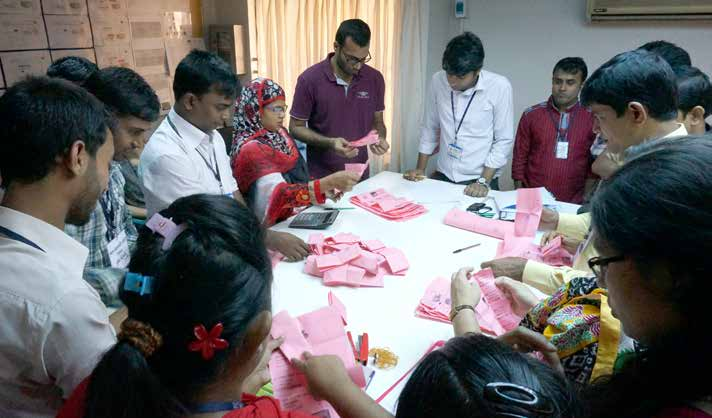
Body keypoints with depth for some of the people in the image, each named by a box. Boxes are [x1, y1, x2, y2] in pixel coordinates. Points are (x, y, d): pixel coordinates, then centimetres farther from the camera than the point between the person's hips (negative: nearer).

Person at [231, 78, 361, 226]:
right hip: (275, 226, -7)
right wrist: (329, 183, -37)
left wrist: (324, 188, -5)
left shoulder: (278, 133, 5)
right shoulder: (251, 150, -20)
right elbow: (279, 194, -31)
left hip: (299, 214, 7)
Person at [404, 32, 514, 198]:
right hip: (442, 176, 3)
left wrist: (483, 181, -14)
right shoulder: (438, 80, -3)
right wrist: (420, 169, 5)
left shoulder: (499, 87, -13)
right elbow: (430, 128, 7)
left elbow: (504, 141, -8)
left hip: (479, 181, -3)